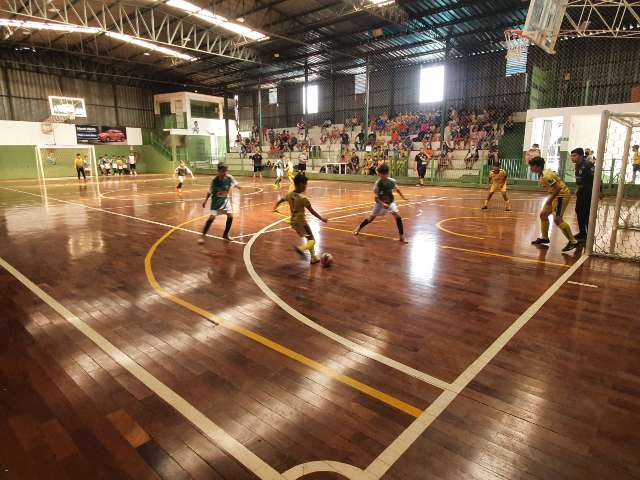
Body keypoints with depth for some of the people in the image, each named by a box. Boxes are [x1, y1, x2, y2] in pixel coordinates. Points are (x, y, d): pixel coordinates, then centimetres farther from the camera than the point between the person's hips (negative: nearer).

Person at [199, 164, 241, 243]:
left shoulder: (229, 178, -14)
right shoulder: (214, 180, -18)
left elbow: (235, 183, 0)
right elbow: (210, 191, -6)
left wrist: (238, 186, -22)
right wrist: (205, 201, -6)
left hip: (225, 199, 3)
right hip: (216, 200, -3)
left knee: (230, 216, -6)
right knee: (212, 217, -13)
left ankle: (225, 234, 13)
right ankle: (203, 235, 1)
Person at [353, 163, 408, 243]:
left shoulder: (392, 181, -16)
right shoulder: (378, 183, -22)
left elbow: (397, 189, 6)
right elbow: (376, 197, -17)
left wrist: (403, 197, 12)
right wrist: (382, 204, -30)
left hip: (390, 202, 1)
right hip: (380, 202, -1)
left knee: (397, 216, -19)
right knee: (371, 218, 5)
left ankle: (402, 236, -10)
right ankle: (359, 227, 33)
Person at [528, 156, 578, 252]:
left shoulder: (546, 176, -22)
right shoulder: (544, 173, 8)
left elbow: (558, 187, -27)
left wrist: (550, 199, -22)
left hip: (562, 195, -11)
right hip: (556, 195, 11)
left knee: (557, 219, -18)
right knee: (543, 215, 13)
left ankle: (573, 242, -10)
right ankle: (544, 238, 26)